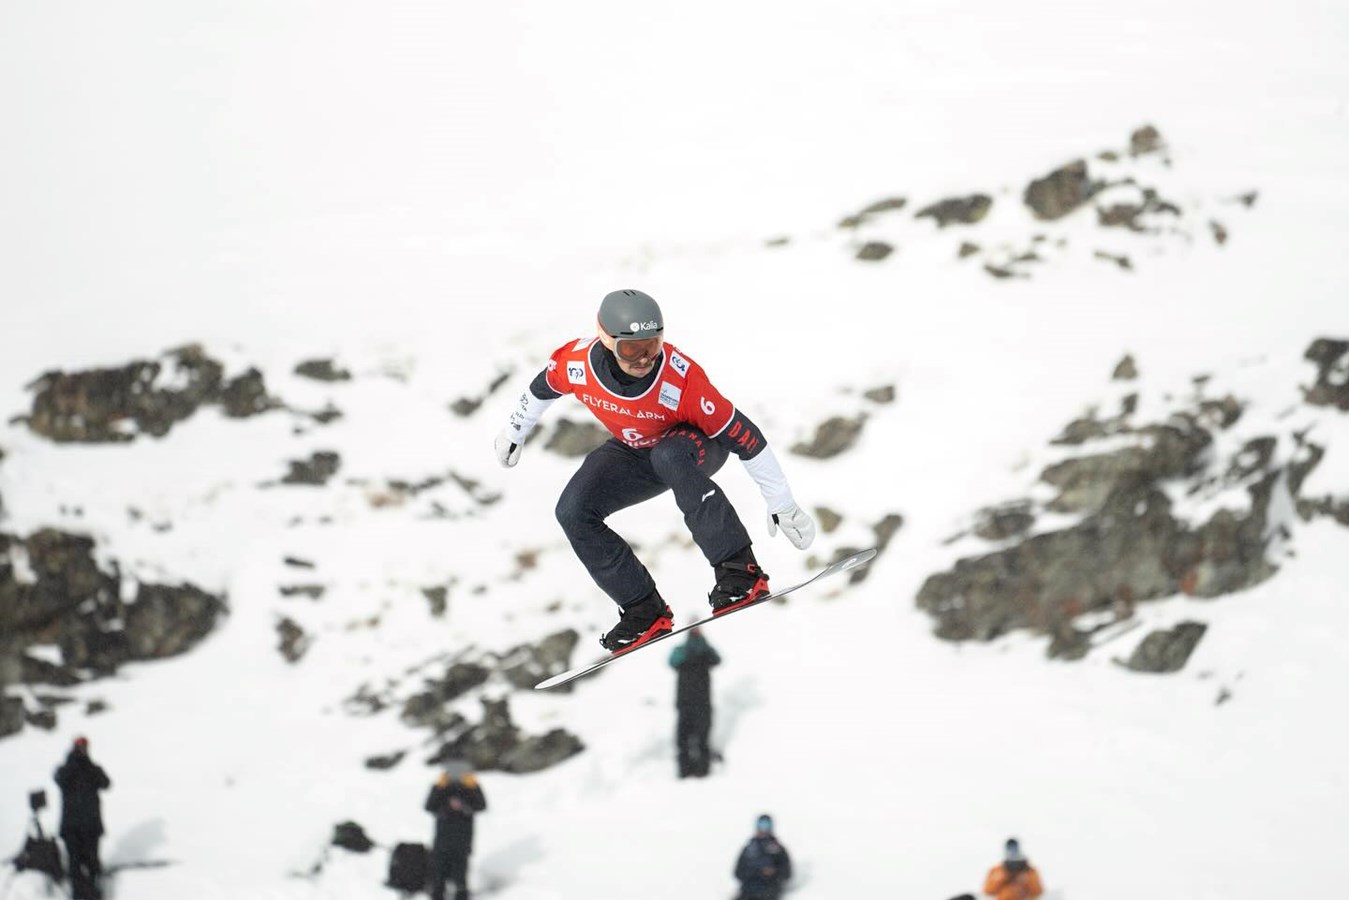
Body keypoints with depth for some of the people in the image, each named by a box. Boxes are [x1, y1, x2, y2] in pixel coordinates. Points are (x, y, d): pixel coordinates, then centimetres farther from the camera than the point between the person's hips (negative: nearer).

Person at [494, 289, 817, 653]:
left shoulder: (681, 378, -37)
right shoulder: (575, 363, -27)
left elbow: (744, 436, -30)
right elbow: (542, 387, -1)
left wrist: (782, 506, -25)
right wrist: (515, 431, 15)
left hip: (700, 446, -5)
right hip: (635, 453, 5)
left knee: (669, 457, -40)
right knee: (573, 512, -15)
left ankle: (739, 569, -34)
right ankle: (645, 611, -4)